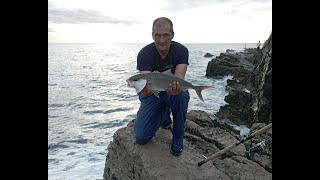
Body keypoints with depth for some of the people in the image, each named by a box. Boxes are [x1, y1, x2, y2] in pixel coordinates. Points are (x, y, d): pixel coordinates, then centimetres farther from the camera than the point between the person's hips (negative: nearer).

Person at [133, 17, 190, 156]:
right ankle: (164, 115, 19)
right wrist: (144, 90, -55)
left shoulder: (181, 51, -17)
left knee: (182, 95, -38)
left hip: (172, 93, 0)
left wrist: (175, 87, -55)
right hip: (152, 95, 0)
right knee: (140, 138, -13)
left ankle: (178, 136, -11)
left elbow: (178, 78, -31)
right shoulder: (144, 54, -19)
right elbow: (146, 82, -30)